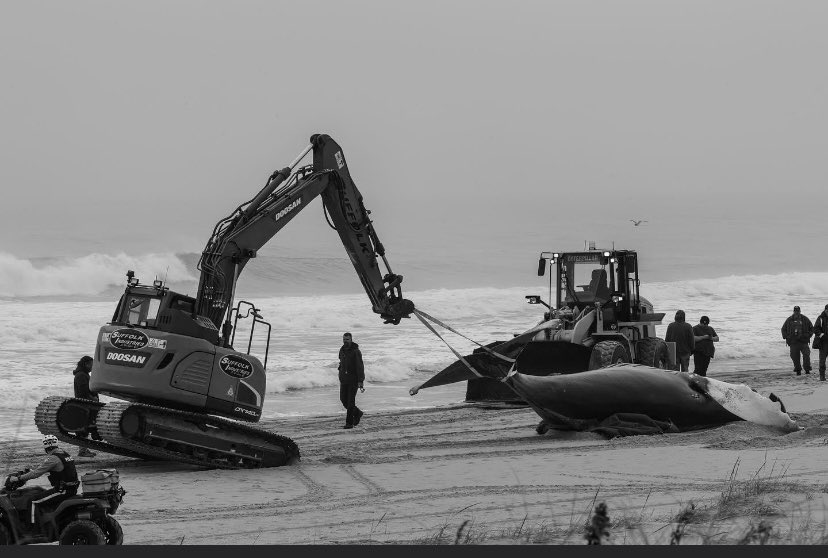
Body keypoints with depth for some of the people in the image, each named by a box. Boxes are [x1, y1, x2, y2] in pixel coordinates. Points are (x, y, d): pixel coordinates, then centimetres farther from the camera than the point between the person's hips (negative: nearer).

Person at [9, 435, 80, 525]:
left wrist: (18, 478, -9)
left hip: (62, 490, -9)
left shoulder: (52, 459, -16)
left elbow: (37, 473, -17)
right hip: (73, 489, 9)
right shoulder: (65, 454, 12)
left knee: (34, 502, -4)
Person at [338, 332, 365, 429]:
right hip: (344, 379, 7)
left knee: (351, 400, -7)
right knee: (343, 399, 5)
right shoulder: (342, 351, 9)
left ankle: (349, 423, -1)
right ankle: (357, 413, 27)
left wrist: (360, 381, -21)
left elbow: (360, 367, -15)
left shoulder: (356, 351, -12)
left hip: (353, 379, -7)